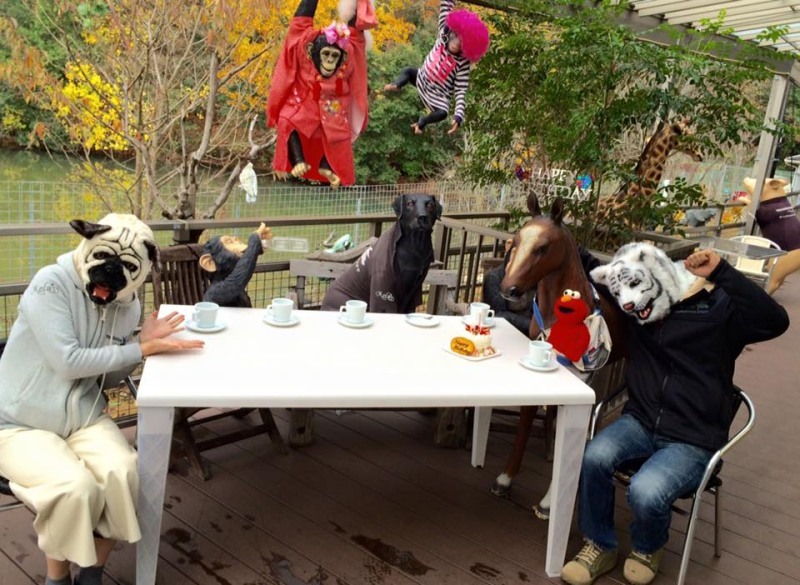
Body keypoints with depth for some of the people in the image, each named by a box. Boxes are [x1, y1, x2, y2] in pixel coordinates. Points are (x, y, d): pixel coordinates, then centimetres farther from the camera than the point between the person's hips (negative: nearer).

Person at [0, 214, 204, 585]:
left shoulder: (128, 303, -1)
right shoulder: (51, 284, -19)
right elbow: (68, 362, -24)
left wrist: (144, 343, -12)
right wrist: (144, 349, -20)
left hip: (84, 419, 5)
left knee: (123, 474, -23)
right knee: (75, 486, -30)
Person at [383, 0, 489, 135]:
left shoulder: (463, 63, -25)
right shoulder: (443, 37, -16)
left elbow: (461, 91, -28)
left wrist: (458, 116, -39)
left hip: (438, 95, -3)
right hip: (421, 79, 3)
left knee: (442, 113, -27)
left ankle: (421, 123, -2)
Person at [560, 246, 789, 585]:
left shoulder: (718, 309, -7)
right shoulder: (637, 311, 6)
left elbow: (775, 321, -24)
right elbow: (597, 275, 18)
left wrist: (722, 273, -28)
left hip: (693, 442, -4)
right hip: (641, 422, 4)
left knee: (645, 492, -28)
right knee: (595, 457, -25)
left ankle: (647, 549, 10)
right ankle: (600, 547, 1)